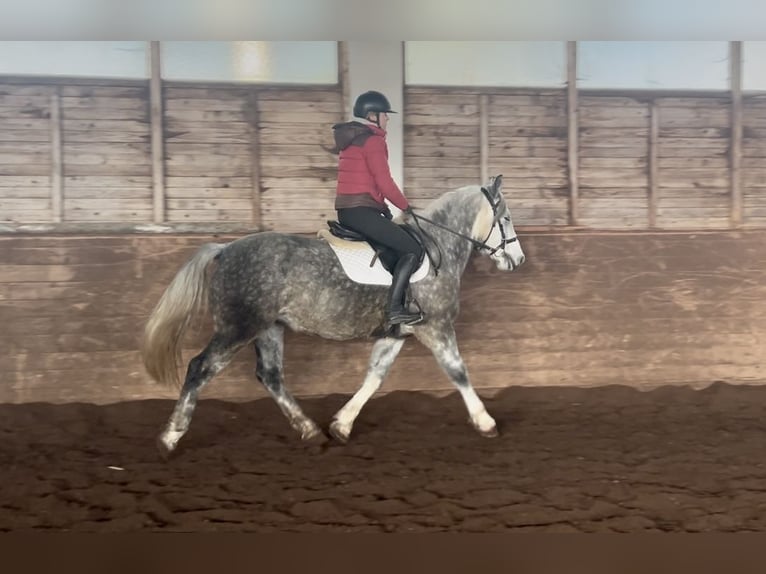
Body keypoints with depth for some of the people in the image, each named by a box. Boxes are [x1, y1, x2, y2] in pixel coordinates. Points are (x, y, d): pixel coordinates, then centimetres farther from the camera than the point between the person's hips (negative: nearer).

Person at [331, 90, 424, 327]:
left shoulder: (352, 138, 19)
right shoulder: (372, 140, -11)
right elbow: (384, 182, -15)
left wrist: (384, 207, 20)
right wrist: (406, 206, 0)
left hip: (347, 209, 10)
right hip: (361, 210, -10)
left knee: (396, 247, 21)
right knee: (413, 250, -9)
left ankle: (397, 302, 18)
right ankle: (394, 310, -13)